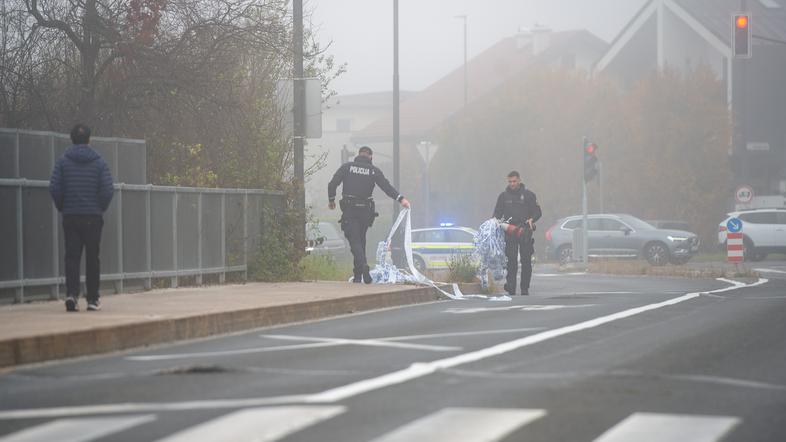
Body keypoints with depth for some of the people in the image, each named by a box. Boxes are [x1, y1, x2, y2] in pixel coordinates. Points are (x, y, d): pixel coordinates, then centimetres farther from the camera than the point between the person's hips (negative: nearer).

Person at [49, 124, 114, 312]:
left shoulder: (63, 161, -1)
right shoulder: (99, 162, -1)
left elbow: (54, 188, -6)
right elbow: (107, 190, -9)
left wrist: (62, 207, 8)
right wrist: (101, 208, 7)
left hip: (70, 217, 0)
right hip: (93, 217, 0)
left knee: (72, 256, 1)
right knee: (92, 257, 8)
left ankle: (71, 293, -18)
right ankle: (93, 299, 10)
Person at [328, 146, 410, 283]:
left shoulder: (347, 167, 2)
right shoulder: (374, 170, 2)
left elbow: (332, 184, -1)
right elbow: (386, 186, -9)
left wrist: (331, 200, 14)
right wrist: (400, 198, -15)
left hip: (349, 210, -2)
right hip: (365, 210, 2)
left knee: (354, 240, -6)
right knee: (361, 240, 15)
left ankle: (362, 266, -29)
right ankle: (358, 274, 16)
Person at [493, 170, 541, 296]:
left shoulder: (528, 195, 7)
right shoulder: (503, 196, 12)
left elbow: (537, 212, 6)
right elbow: (497, 213, 12)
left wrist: (531, 219, -14)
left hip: (525, 232, -1)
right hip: (510, 232, 1)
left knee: (526, 261, 0)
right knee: (511, 261, -7)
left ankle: (525, 289, 6)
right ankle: (511, 289, -8)